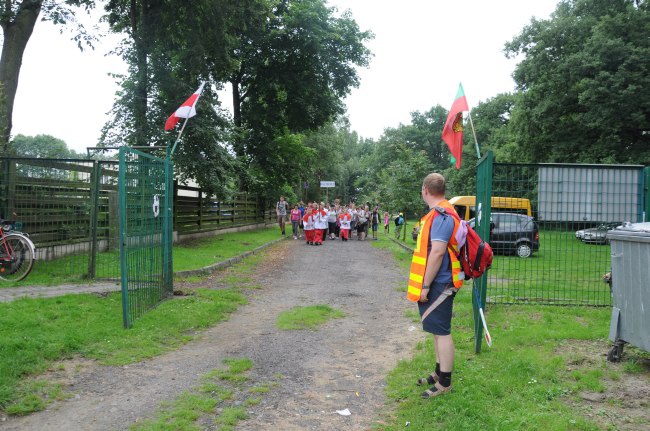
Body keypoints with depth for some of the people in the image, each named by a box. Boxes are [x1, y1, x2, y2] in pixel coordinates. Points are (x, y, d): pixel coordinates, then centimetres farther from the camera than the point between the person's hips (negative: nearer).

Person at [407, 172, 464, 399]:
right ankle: (439, 373, 31)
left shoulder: (441, 215, -19)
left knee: (441, 331, -2)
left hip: (439, 284, -10)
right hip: (437, 282, 10)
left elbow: (437, 252, -26)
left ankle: (444, 383, 7)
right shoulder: (440, 213, 13)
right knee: (438, 329, 18)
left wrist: (425, 285, -22)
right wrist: (426, 283, 20)